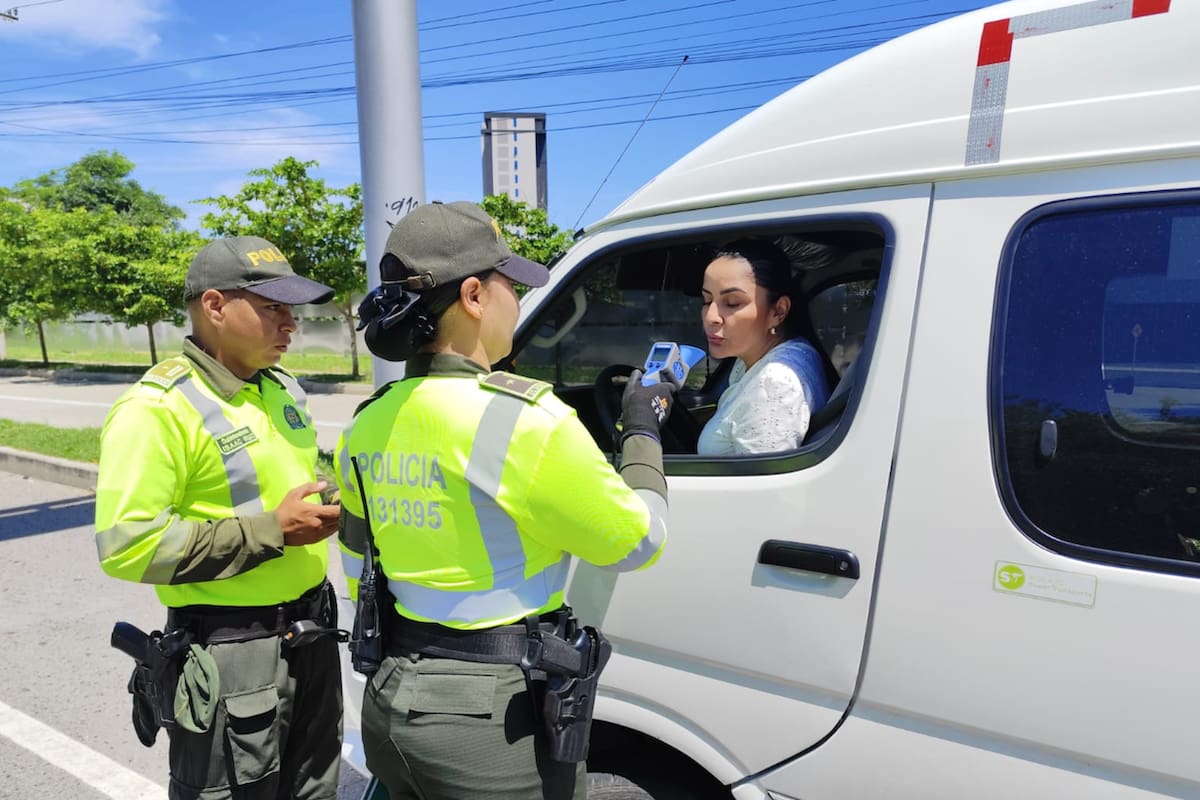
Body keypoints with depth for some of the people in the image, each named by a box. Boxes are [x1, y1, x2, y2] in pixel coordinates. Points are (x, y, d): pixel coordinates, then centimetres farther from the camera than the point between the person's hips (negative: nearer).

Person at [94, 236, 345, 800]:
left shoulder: (283, 387, 8)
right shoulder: (156, 408, -17)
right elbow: (126, 546, -22)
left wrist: (328, 500, 2)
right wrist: (272, 531, -23)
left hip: (312, 631, 8)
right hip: (230, 652, -7)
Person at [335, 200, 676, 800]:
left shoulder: (366, 427, -1)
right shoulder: (526, 418, -23)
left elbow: (358, 577, 10)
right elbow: (637, 542, -11)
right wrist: (643, 430, 3)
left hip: (390, 703, 7)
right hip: (494, 722, -6)